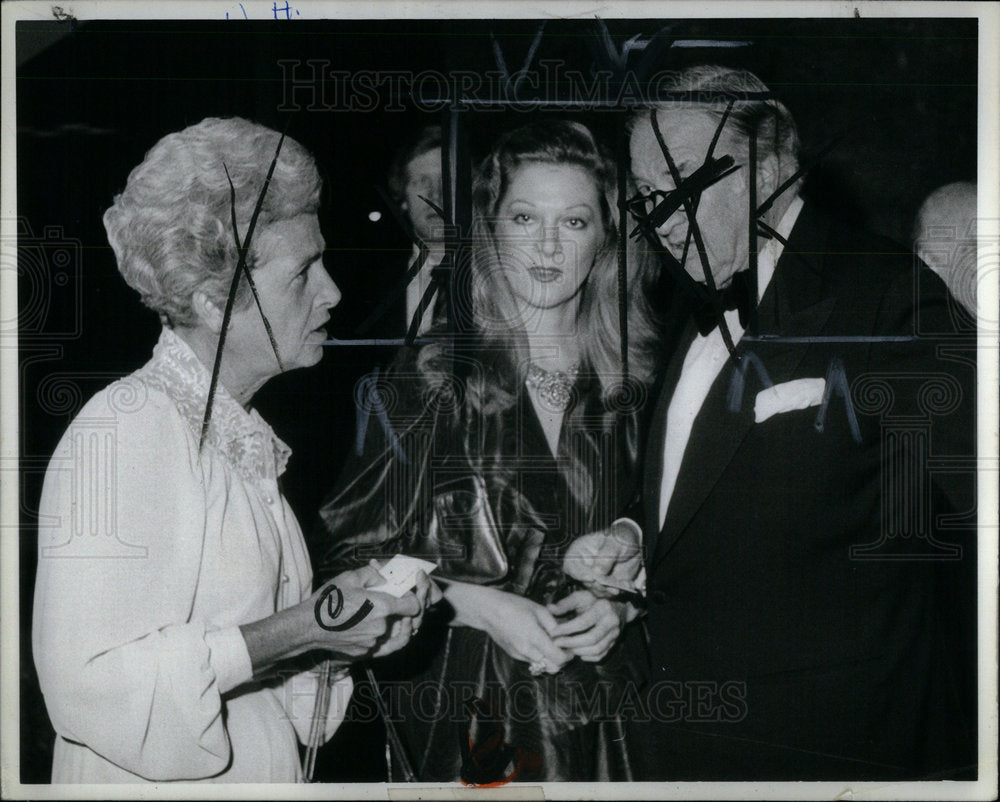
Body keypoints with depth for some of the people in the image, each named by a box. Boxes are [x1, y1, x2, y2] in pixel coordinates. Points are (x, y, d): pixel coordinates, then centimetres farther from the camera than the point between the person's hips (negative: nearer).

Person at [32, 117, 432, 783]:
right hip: (151, 782, -7)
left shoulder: (247, 437, 5)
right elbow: (86, 686, -26)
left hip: (263, 772, 7)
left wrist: (345, 632, -6)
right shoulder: (121, 429, -19)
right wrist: (300, 630, -24)